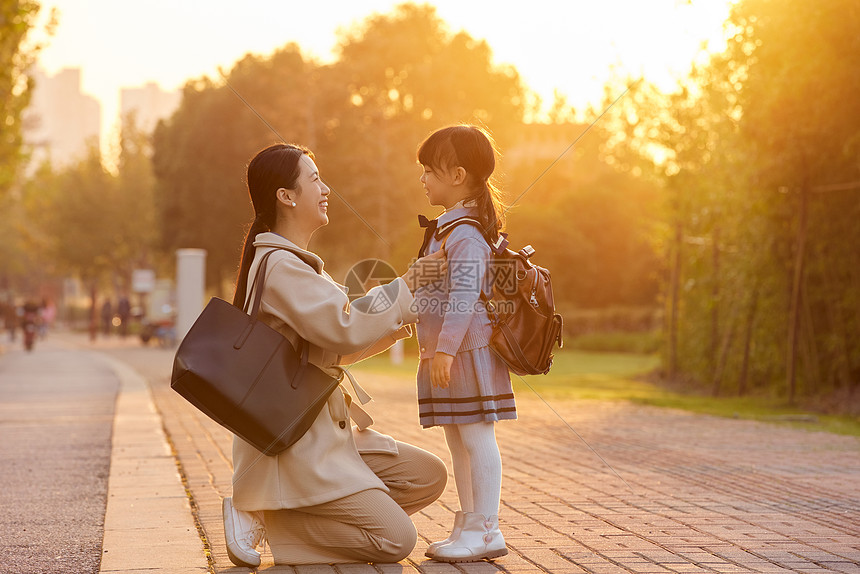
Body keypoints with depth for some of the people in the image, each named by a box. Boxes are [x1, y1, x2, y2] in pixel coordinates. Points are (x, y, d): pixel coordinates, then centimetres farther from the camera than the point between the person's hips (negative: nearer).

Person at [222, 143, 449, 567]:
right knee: (397, 539, -13)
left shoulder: (296, 263, 17)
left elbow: (335, 350, 18)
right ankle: (262, 517, -6)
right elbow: (343, 327, -26)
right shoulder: (280, 266, -17)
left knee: (429, 476, 6)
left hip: (326, 432, 10)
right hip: (296, 441, -10)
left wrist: (401, 321, 6)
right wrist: (405, 285, -14)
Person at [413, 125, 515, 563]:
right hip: (447, 355, 11)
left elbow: (464, 296, -24)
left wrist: (445, 348, -28)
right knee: (457, 442, 14)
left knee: (476, 438, -7)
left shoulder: (465, 234, -15)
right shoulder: (448, 227, 18)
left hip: (468, 351, -11)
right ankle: (469, 525, 21)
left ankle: (485, 530, -3)